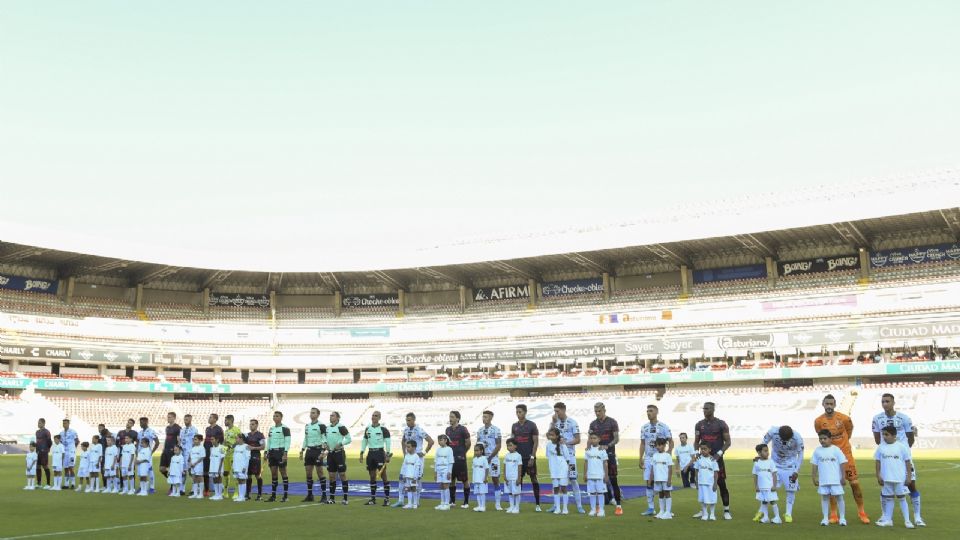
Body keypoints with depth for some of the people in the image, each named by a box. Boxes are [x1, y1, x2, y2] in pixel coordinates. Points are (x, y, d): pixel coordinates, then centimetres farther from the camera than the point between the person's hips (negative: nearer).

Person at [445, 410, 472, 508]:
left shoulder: (462, 429, -9)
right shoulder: (448, 429, 10)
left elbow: (468, 443, -2)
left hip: (460, 458, -6)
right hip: (450, 457, 6)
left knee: (464, 480, 0)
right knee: (451, 479, 11)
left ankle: (466, 502, 8)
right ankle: (452, 501, 21)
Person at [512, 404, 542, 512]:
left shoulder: (531, 425, -5)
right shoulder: (514, 426, 9)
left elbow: (536, 442, -6)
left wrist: (532, 457, -12)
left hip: (529, 457, -4)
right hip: (518, 457, 4)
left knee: (534, 479, 0)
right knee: (518, 480, 5)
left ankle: (537, 504, 4)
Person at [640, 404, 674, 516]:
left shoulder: (663, 427, -4)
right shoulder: (644, 427, 8)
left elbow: (671, 442, 0)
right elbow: (642, 444, 13)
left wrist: (669, 453, -14)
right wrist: (641, 458, 7)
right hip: (648, 458, 4)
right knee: (649, 483, 5)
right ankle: (650, 508, 12)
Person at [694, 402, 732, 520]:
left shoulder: (721, 424, -4)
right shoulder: (699, 425, 8)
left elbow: (728, 442, -3)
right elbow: (696, 442, 13)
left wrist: (719, 453, -15)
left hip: (717, 458, -4)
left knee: (722, 484, -3)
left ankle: (726, 511, 5)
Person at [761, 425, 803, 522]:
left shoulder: (797, 438, -25)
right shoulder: (773, 432, -25)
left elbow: (800, 454, -11)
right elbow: (764, 444, -7)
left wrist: (797, 471, -12)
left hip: (790, 466, 0)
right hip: (775, 464, 0)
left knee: (791, 489, -5)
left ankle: (788, 513, 9)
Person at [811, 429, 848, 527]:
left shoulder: (836, 450, -4)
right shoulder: (817, 451, 4)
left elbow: (842, 464, -3)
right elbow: (815, 465, 7)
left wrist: (843, 477, -6)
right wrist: (815, 478, 4)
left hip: (836, 479, -2)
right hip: (823, 480, 3)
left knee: (839, 497, 2)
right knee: (824, 498, 6)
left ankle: (842, 518, 11)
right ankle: (825, 518, 11)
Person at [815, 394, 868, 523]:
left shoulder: (844, 418, -12)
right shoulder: (818, 421, -9)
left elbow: (849, 430, 9)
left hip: (846, 454, -1)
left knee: (855, 483, 0)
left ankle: (861, 512, 14)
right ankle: (833, 514, 11)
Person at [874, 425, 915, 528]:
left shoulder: (901, 446, -5)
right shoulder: (881, 447, 2)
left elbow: (908, 462, -1)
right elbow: (878, 462, 5)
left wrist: (908, 476, -3)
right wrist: (878, 476, 0)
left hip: (900, 478, -3)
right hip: (886, 478, 3)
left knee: (902, 498, 3)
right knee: (888, 499, 10)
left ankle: (907, 520, 9)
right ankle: (888, 520, 16)